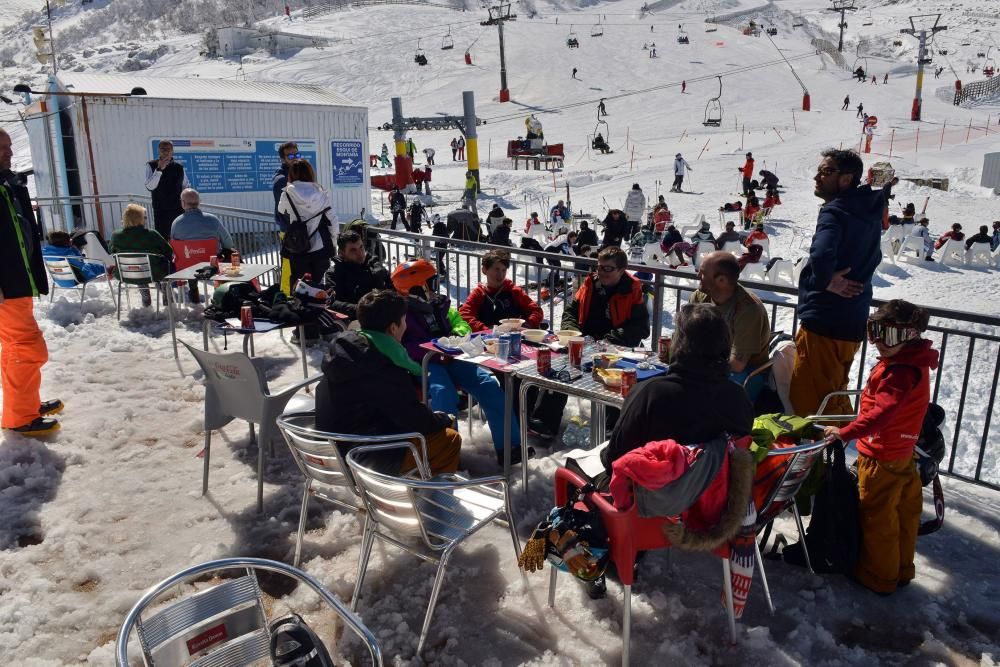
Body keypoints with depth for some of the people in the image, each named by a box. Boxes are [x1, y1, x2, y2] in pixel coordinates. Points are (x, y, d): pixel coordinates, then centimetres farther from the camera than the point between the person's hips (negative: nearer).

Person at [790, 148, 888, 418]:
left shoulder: (835, 212, -17)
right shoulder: (869, 213, 11)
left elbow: (821, 255, -36)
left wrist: (825, 281, -18)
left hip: (823, 324, -9)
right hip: (853, 325, 9)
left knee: (808, 402, 1)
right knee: (834, 395, 24)